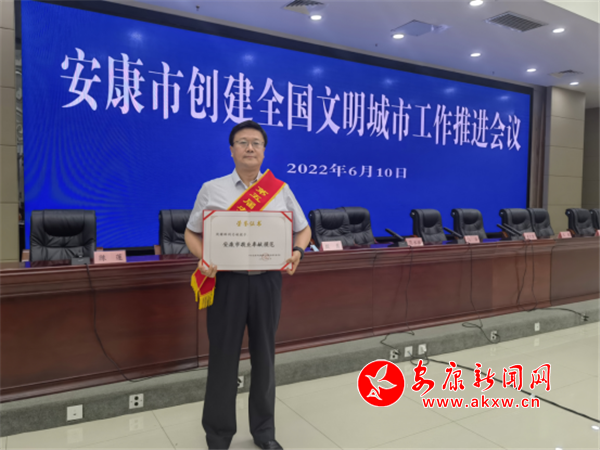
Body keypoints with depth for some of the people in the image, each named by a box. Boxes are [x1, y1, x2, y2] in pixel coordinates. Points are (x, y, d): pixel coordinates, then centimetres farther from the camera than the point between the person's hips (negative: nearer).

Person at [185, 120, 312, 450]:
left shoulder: (281, 190, 6)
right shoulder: (211, 190, 3)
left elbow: (303, 229, 13)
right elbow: (191, 233, 6)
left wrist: (297, 251, -9)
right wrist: (202, 257, -14)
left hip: (267, 281, 2)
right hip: (227, 281, -1)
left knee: (264, 357, 13)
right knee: (223, 357, 7)